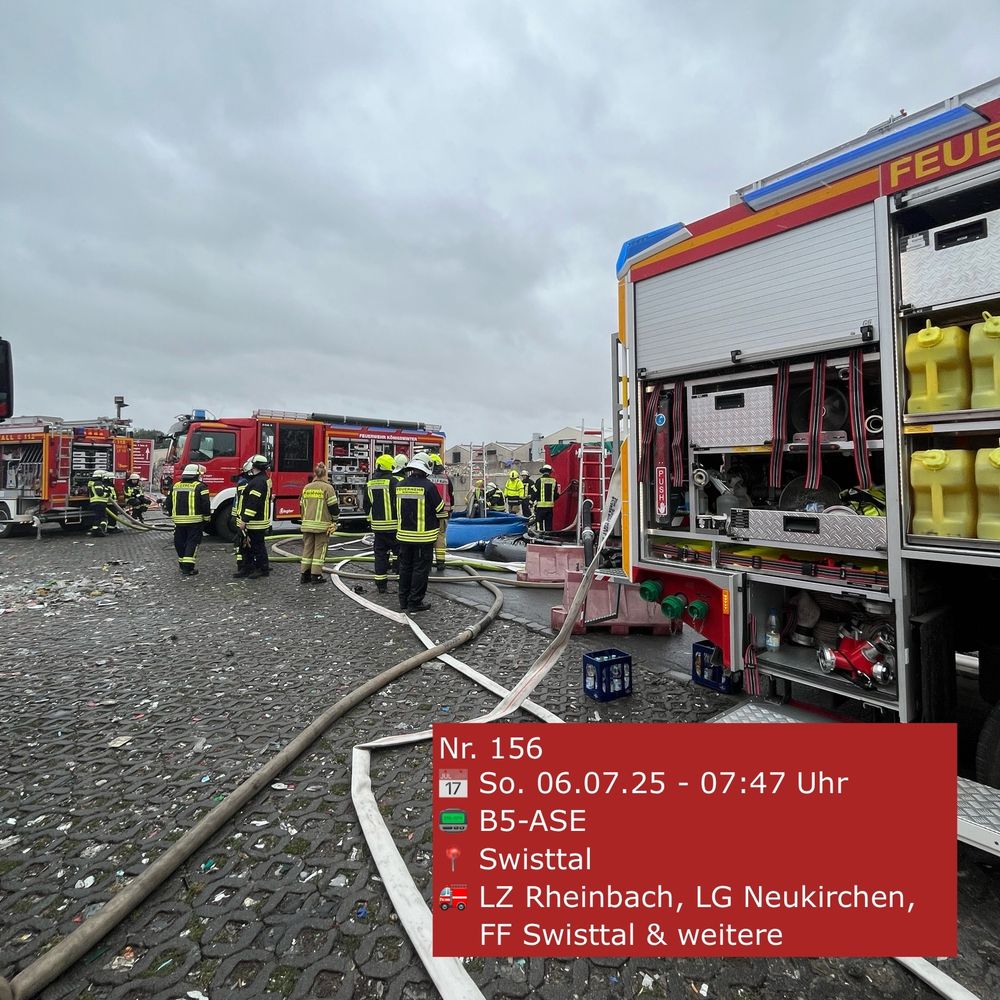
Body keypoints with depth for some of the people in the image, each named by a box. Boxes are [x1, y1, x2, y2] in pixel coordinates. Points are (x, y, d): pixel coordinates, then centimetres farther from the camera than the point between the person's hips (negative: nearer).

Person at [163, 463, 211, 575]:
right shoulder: (200, 487, -8)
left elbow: (168, 504, 14)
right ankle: (188, 568, -5)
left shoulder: (175, 486, 10)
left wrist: (172, 516, 24)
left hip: (179, 521, 5)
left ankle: (182, 565, 26)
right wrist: (207, 518, -2)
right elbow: (205, 504, -12)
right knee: (192, 543, -1)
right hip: (195, 521, -5)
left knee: (180, 543, 16)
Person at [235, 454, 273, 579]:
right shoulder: (265, 479, 14)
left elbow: (253, 503, -25)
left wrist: (244, 520, -22)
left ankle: (263, 569, 5)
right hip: (261, 519, 11)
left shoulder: (258, 482, -20)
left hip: (255, 522, -11)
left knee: (258, 545, -3)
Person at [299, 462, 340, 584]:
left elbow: (302, 506, 15)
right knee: (319, 549, 2)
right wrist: (335, 520, 9)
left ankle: (305, 575, 15)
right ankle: (316, 575, 3)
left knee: (307, 548, 11)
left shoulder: (306, 488, 8)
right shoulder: (327, 488, -9)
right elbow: (333, 506, -8)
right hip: (322, 525, -5)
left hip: (307, 524, 5)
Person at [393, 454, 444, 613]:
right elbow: (440, 509, -8)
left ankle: (404, 601, 23)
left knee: (405, 566, 15)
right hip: (423, 536, -5)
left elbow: (396, 507, 13)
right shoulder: (428, 486, -16)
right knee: (421, 568, 4)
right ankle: (415, 602, 8)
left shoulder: (400, 486, 1)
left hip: (404, 534, 5)